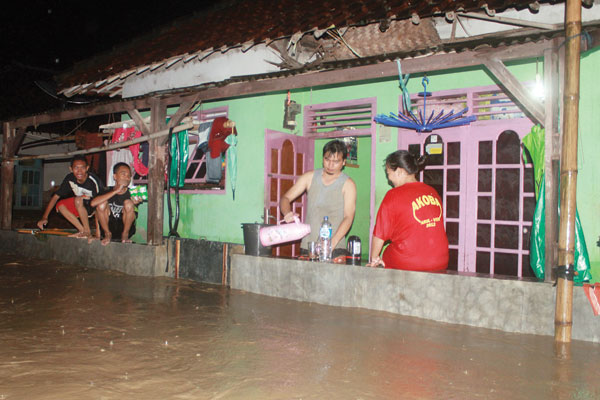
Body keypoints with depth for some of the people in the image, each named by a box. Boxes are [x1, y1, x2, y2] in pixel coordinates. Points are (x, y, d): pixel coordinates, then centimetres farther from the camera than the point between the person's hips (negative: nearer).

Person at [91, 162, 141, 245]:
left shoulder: (131, 193, -6)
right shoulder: (108, 191, -7)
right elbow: (93, 203, -26)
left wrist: (135, 203, -43)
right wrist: (116, 191, -30)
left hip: (126, 228, -1)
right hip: (109, 227, 1)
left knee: (128, 203, -23)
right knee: (102, 203, -20)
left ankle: (125, 235, -5)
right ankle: (108, 234, -2)